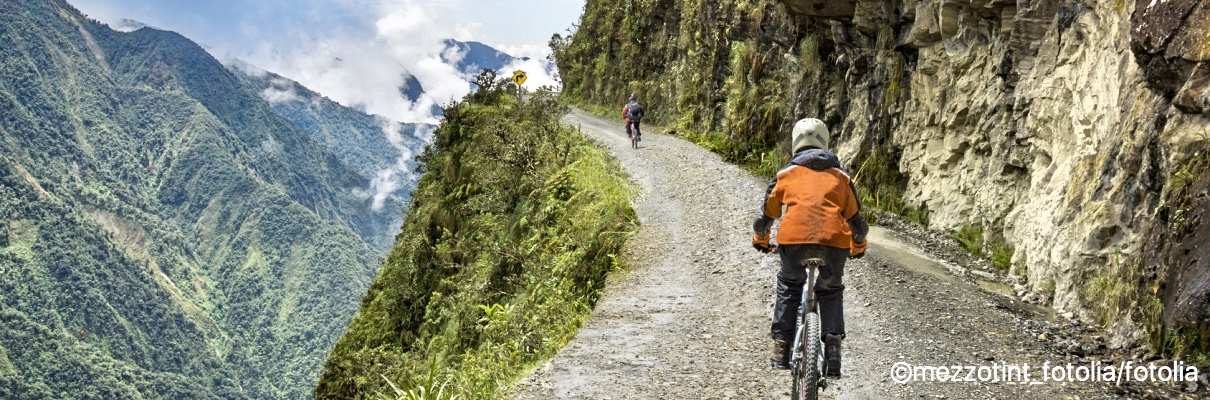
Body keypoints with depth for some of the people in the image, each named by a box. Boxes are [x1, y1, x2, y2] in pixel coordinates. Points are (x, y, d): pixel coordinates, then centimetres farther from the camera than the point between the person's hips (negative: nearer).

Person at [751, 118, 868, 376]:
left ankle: (781, 348, 18)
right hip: (834, 241, 1)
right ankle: (833, 342, 6)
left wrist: (760, 240, 44)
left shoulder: (787, 173, 20)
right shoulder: (840, 176, 23)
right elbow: (855, 217, 28)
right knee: (831, 290, 25)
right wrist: (859, 246, 46)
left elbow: (768, 212, 26)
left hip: (793, 239, -1)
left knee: (788, 285, 24)